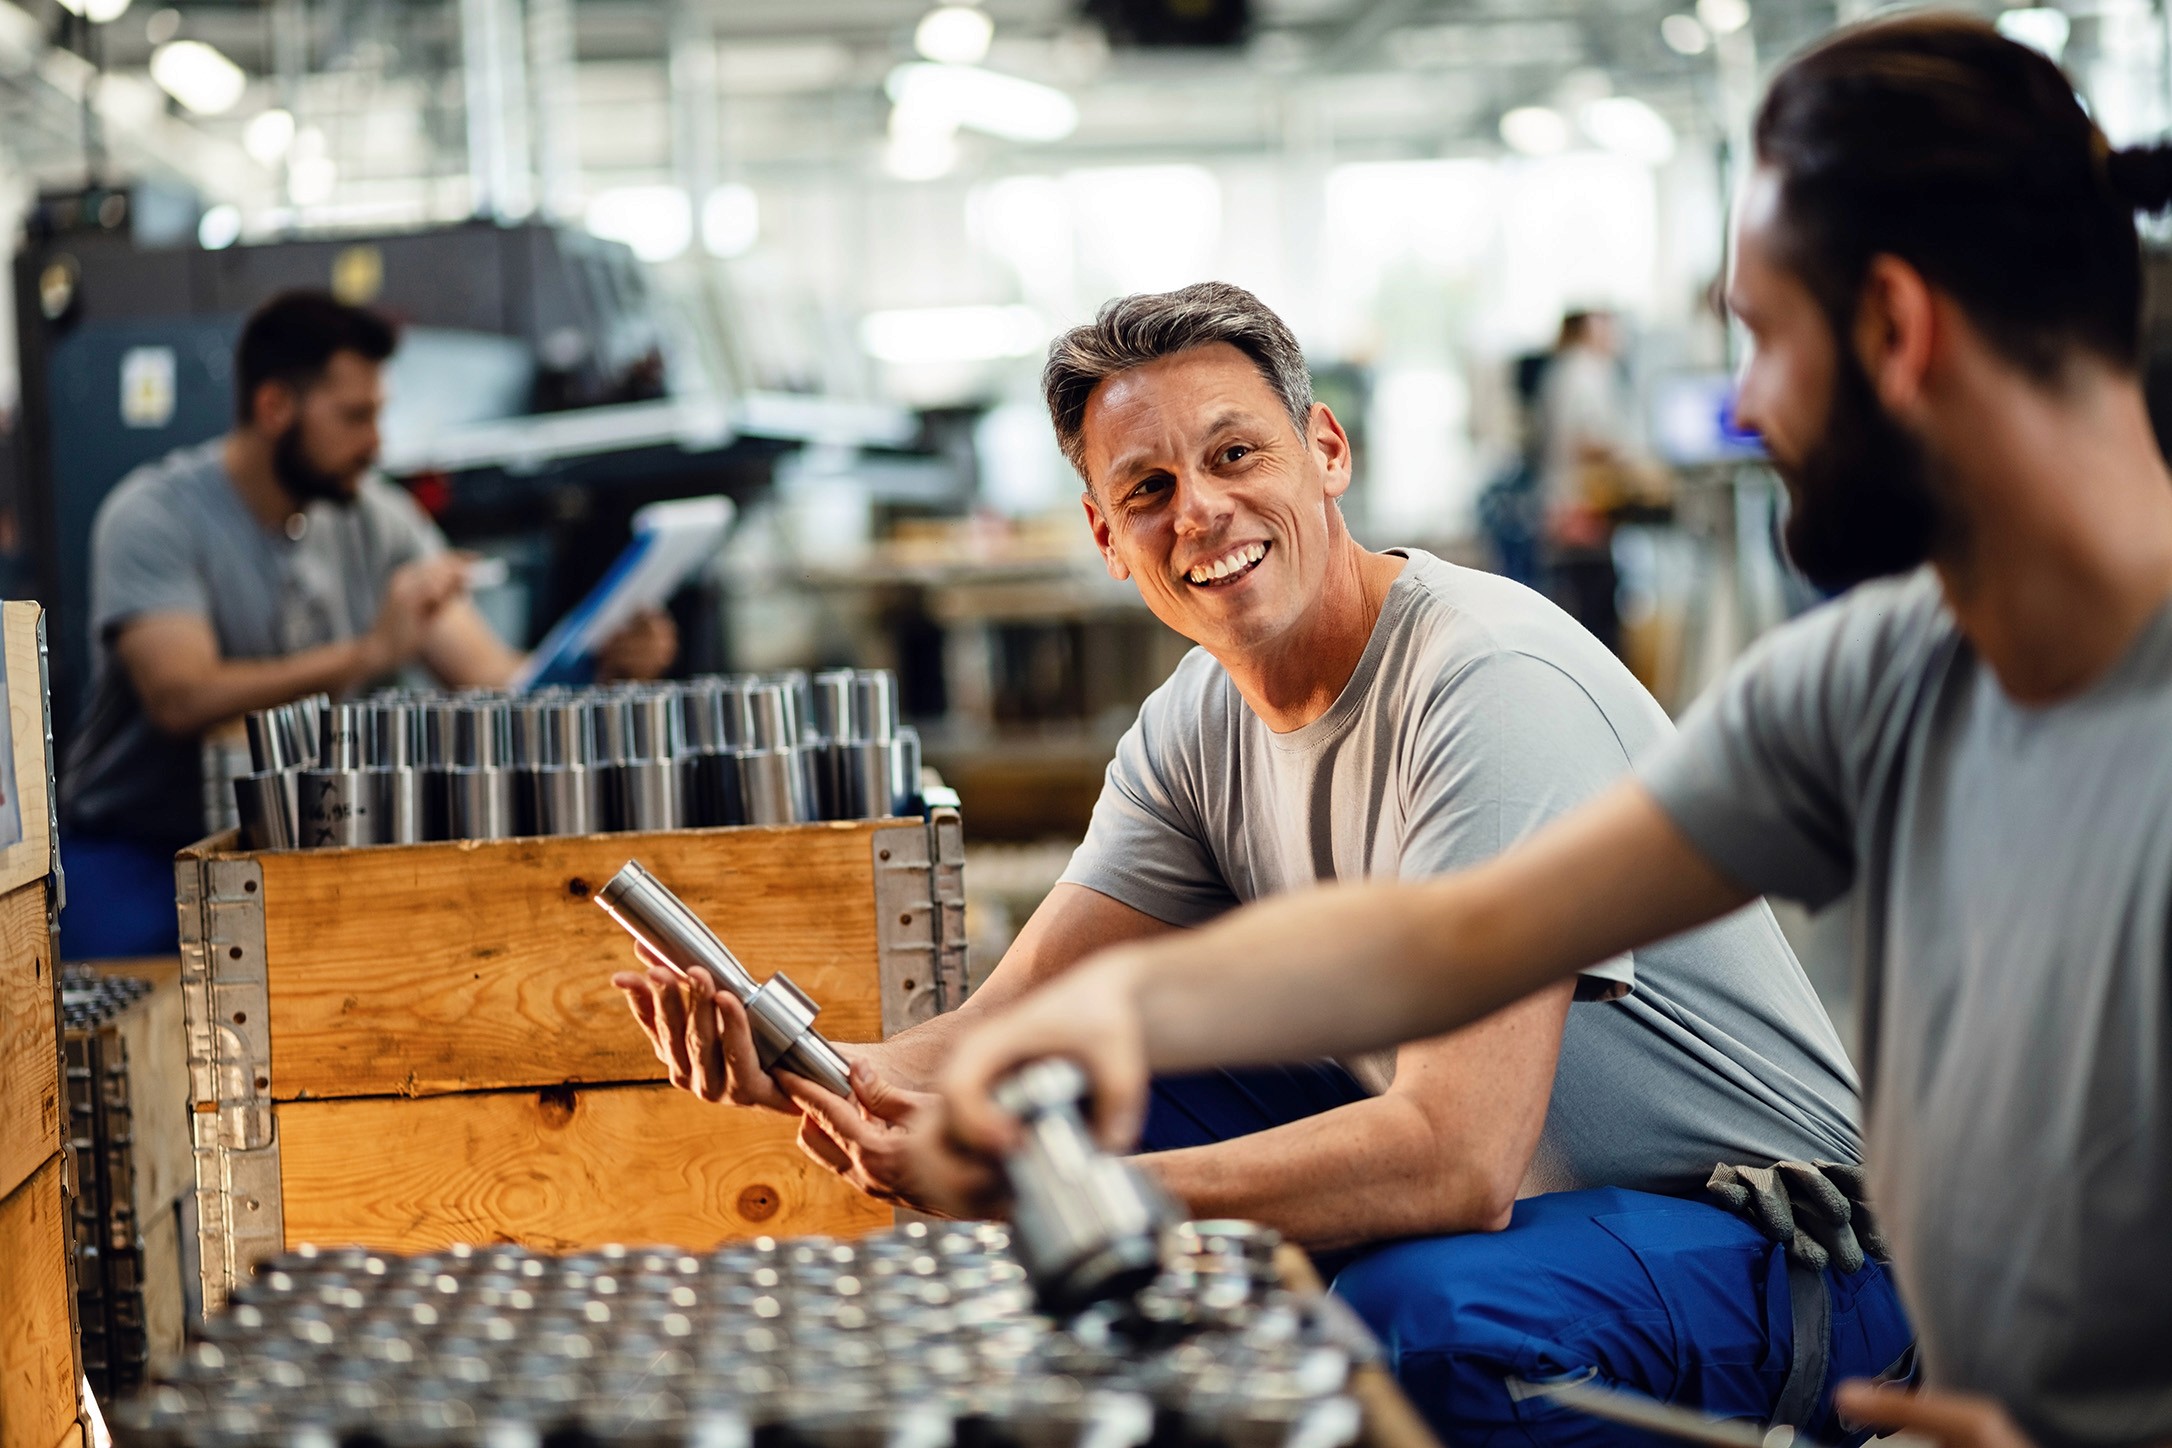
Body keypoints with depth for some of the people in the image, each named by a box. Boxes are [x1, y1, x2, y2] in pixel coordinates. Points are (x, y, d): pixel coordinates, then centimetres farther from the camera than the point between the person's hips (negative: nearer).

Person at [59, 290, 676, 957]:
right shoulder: (152, 516, -14)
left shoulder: (380, 519, 2)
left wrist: (606, 664, -27)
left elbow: (495, 680, -6)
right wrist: (369, 654, -39)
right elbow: (181, 698, -30)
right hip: (137, 850, -4)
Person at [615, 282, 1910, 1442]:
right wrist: (813, 1073, -25)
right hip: (1494, 1175, 8)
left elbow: (1452, 1162, -33)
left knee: (1416, 1307, -35)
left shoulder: (1491, 688, -25)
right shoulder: (1198, 726, 2)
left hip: (1783, 1230, -7)